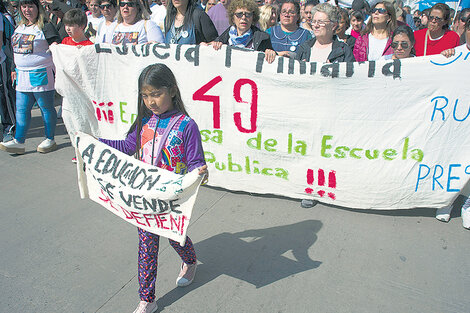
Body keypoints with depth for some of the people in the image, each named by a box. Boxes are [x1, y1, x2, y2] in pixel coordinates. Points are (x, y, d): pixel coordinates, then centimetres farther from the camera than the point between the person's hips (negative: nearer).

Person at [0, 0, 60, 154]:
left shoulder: (45, 27, -6)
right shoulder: (20, 27, 17)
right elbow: (17, 50, 24)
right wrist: (15, 70, 22)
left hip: (41, 74, -7)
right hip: (22, 75, 8)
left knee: (46, 108, 2)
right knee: (21, 109, 6)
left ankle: (50, 140, 14)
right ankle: (19, 142, 10)